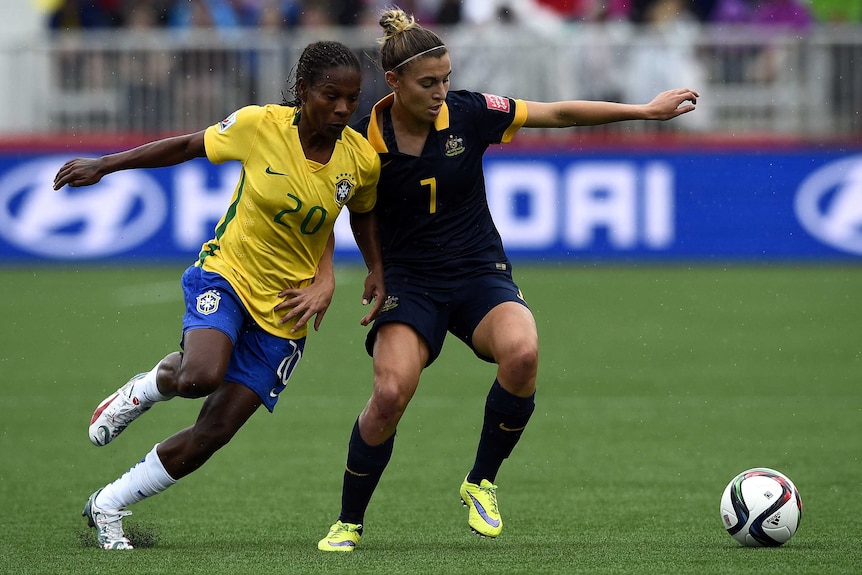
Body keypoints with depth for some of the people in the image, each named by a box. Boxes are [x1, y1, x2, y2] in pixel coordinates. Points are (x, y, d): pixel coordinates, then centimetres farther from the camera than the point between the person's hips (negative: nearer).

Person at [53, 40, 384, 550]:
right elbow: (188, 146, 2)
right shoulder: (260, 125, -14)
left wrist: (377, 273, 2)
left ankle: (108, 506, 15)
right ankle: (149, 387, 5)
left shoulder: (362, 160, -7)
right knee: (201, 376, -34)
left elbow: (364, 214, 16)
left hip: (282, 313, 2)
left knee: (212, 434, -3)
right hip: (228, 275, -2)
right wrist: (102, 167, 6)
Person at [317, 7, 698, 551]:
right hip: (409, 281, -1)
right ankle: (348, 523, -3)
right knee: (391, 393, -26)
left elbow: (559, 114, 0)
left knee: (522, 352, -31)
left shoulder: (469, 114, -8)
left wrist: (647, 110, 0)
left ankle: (481, 483, -7)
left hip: (480, 272, 1)